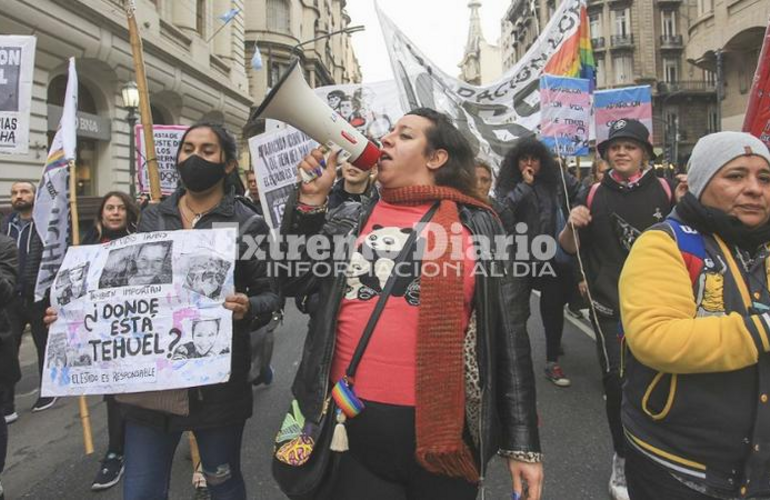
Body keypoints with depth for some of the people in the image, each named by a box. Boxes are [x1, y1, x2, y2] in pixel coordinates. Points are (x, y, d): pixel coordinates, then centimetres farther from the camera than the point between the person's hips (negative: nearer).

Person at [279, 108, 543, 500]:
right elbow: (293, 281, 3)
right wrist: (311, 199, -5)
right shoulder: (350, 220, 7)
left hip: (444, 427, -1)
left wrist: (522, 442, 0)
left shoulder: (477, 226, -1)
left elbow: (508, 333, 0)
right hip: (353, 424, 2)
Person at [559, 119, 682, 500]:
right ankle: (622, 458, 21)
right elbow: (570, 247, 6)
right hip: (610, 304, 0)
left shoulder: (665, 190, 0)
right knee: (617, 382, 1)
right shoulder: (594, 195, 3)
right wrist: (571, 224, -15)